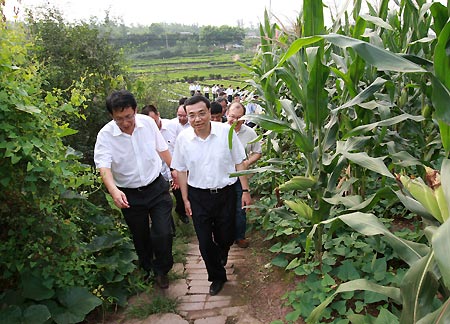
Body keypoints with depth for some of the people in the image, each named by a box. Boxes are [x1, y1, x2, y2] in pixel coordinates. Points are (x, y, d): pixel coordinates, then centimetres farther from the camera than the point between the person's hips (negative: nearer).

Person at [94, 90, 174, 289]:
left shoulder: (148, 123, -9)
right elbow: (103, 166, -27)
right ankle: (147, 269, 43)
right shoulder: (105, 135, -16)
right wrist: (114, 190, -44)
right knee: (140, 237, 15)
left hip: (157, 187, 1)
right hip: (129, 194, 0)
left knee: (163, 233, -6)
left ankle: (161, 270, 22)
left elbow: (162, 149, 6)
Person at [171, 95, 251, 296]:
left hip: (225, 193, 0)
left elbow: (239, 163, -1)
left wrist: (245, 191, -1)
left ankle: (222, 253, 52)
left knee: (225, 238, 15)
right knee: (205, 242, 7)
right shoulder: (183, 138, -6)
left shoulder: (226, 131, -11)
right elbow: (181, 170, 4)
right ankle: (217, 277, 32)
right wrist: (185, 200, 5)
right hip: (198, 196, 1)